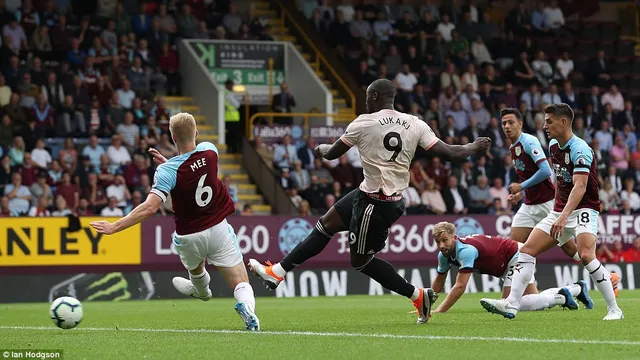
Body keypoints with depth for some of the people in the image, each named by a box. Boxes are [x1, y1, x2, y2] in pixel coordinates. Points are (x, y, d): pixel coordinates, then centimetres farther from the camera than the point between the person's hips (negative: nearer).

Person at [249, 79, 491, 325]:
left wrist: (321, 148, 24)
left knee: (361, 260, 7)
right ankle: (277, 272, 23)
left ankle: (418, 296, 9)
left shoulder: (364, 123, -13)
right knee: (326, 225, 16)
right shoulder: (415, 124, -2)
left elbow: (331, 154, 0)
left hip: (374, 203, -8)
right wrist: (474, 148, 15)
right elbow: (447, 153, -4)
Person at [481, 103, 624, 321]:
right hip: (560, 210, 9)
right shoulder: (553, 145, 7)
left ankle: (614, 309, -19)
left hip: (583, 209, -9)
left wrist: (563, 217, -43)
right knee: (527, 250, -3)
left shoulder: (579, 150, -20)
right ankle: (511, 305, -6)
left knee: (586, 255, -29)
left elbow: (579, 187, -32)